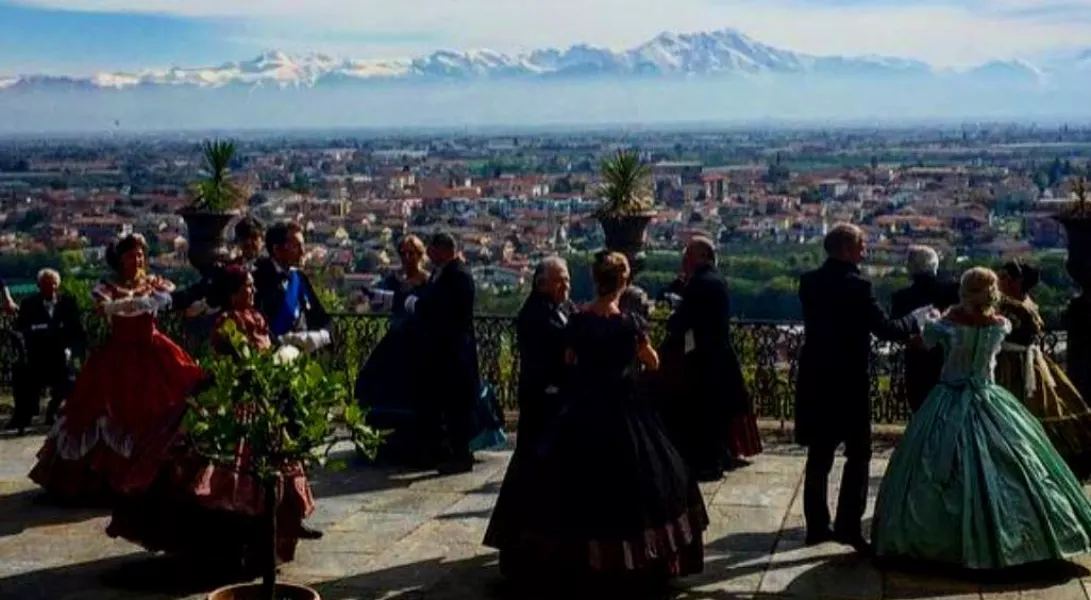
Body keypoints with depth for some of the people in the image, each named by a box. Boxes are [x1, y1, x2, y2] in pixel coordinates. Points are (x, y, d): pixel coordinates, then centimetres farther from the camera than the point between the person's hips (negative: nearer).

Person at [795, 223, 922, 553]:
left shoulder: (809, 281, 5)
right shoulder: (855, 285, -16)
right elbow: (887, 329, -16)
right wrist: (915, 320, 1)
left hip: (816, 378, 7)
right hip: (849, 381, -6)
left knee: (819, 454, 12)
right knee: (858, 454, 3)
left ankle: (817, 524, 16)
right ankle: (848, 525, -2)